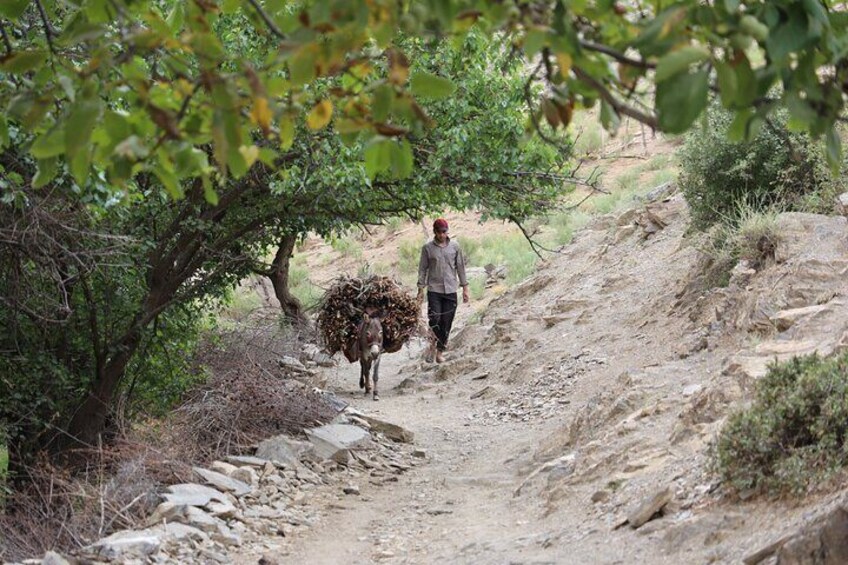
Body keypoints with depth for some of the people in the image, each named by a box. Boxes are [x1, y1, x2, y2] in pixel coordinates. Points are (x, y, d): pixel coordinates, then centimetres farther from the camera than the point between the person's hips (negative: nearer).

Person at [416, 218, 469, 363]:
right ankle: (435, 342, 15)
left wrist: (465, 288, 7)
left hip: (451, 290, 1)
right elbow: (423, 269, 4)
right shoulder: (427, 248, 0)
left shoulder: (454, 246, 4)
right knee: (434, 320, -12)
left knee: (446, 323, 1)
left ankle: (440, 351, 12)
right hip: (434, 289, -1)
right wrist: (420, 290, 1)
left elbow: (460, 267, 9)